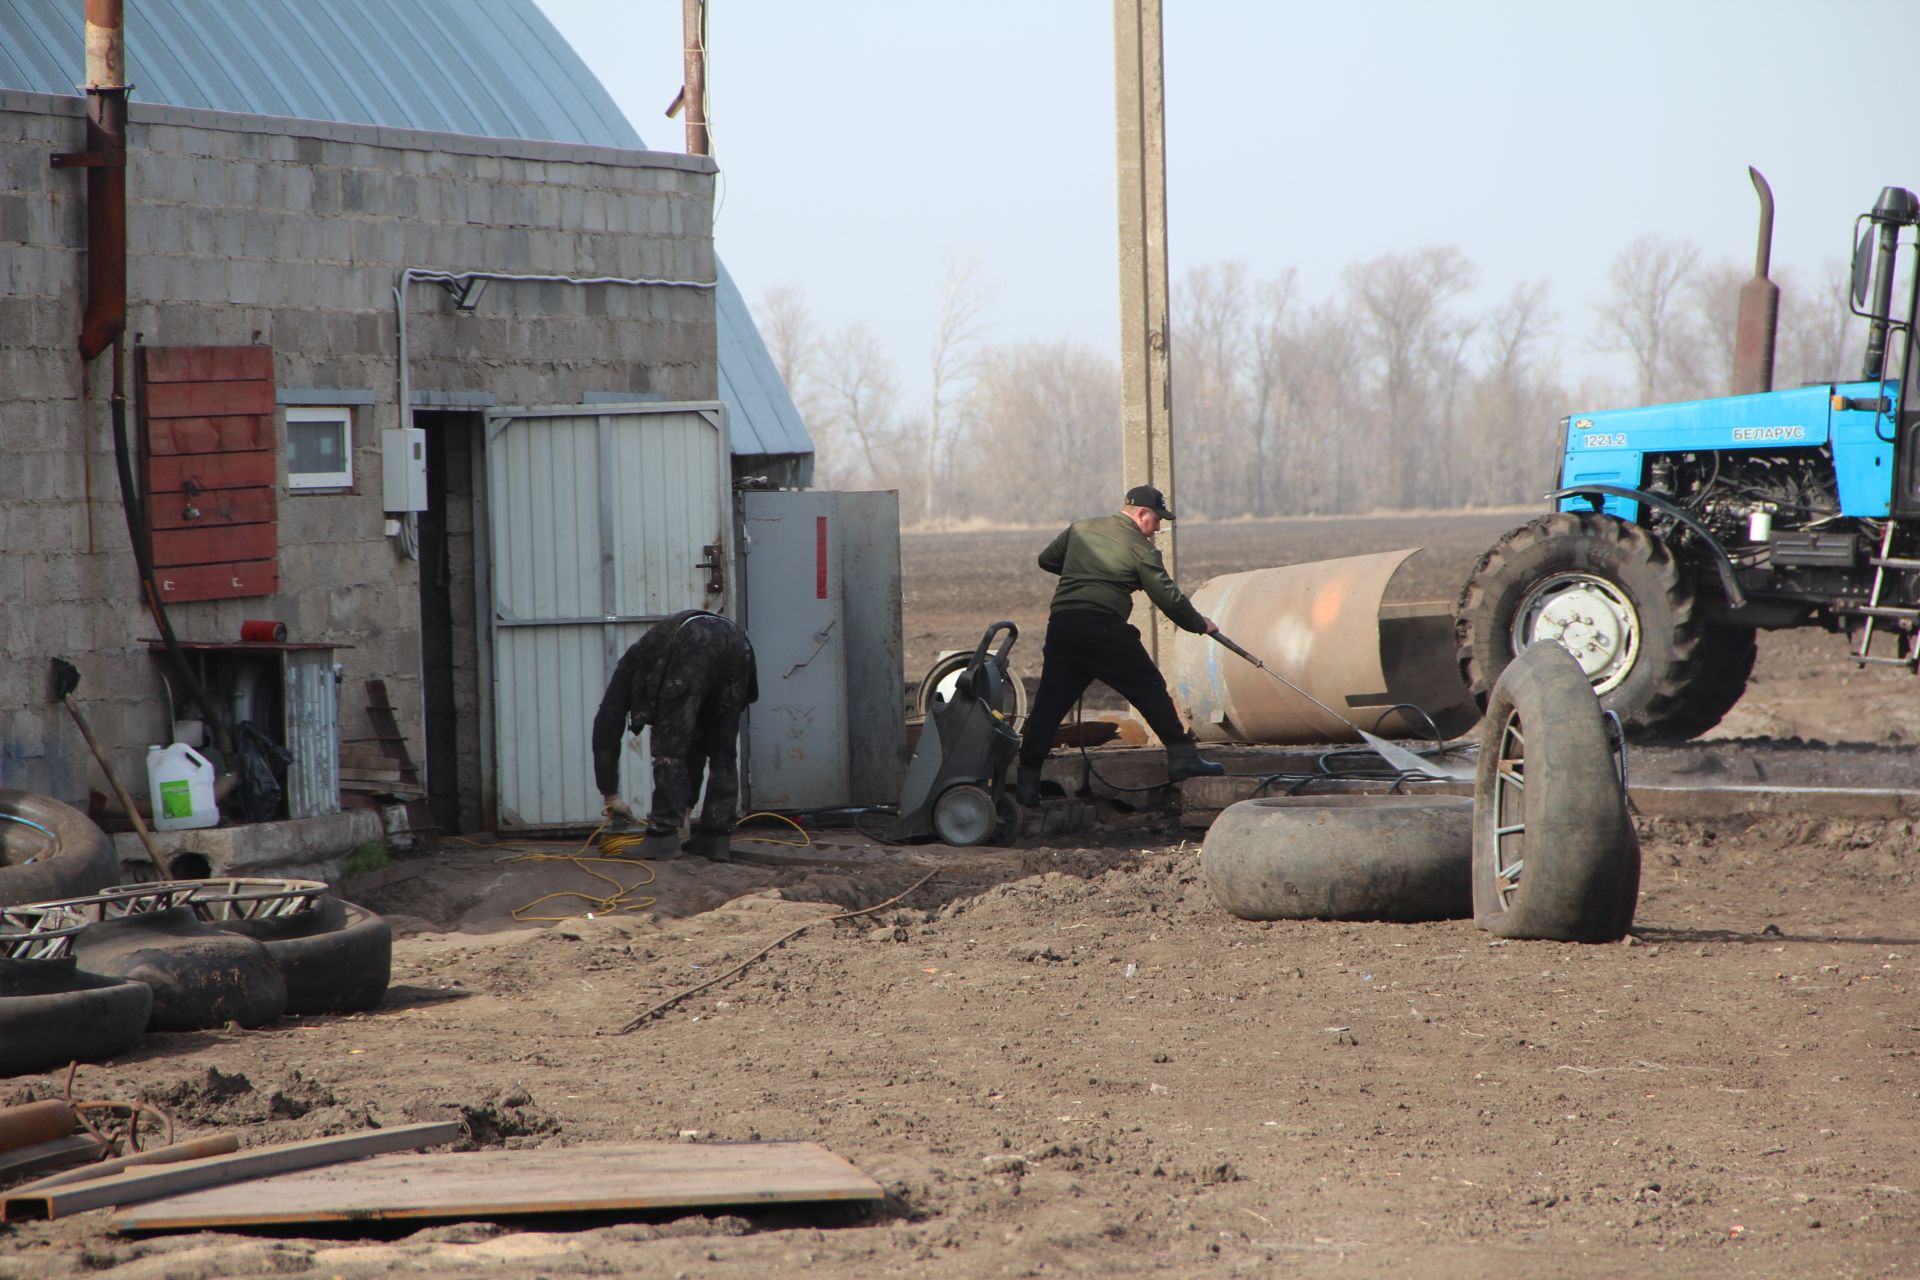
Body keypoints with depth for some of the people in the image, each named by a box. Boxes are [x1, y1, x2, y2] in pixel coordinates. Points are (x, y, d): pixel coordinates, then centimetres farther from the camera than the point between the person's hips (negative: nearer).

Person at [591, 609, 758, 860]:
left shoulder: (634, 663, 34)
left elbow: (607, 726, 24)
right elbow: (694, 741, 45)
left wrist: (610, 794, 26)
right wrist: (686, 803, 48)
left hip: (693, 645, -5)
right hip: (736, 643, 6)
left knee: (669, 749, 3)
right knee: (723, 752, 18)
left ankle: (663, 837, -3)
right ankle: (716, 837, 16)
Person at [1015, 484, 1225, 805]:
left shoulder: (1080, 529, 17)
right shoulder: (1140, 549, 2)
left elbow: (1046, 560, 27)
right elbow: (1168, 598, 1)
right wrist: (1199, 624, 15)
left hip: (1061, 623, 5)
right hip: (1104, 627, -5)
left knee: (1049, 705, 5)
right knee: (1149, 689, 6)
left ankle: (1027, 779, 3)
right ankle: (1182, 757, 5)